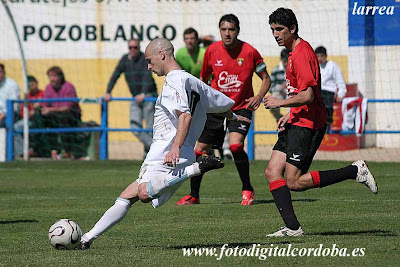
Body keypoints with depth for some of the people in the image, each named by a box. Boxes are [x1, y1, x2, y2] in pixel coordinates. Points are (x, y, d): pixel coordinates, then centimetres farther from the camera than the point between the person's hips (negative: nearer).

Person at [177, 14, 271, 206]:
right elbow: (203, 78, 13)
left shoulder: (249, 52, -11)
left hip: (241, 107, -4)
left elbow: (266, 78, -1)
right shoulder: (212, 50, -4)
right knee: (199, 150, 3)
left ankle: (247, 190, -6)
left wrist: (259, 96, -18)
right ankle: (194, 195, 22)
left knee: (236, 145, -26)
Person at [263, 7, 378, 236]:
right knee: (272, 172, 0)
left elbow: (308, 96, -22)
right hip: (297, 123, 10)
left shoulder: (301, 53, -15)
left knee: (294, 182, -11)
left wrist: (280, 103, -12)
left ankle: (355, 171, -4)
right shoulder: (295, 52, 18)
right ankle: (292, 227, -5)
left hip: (307, 125, -10)